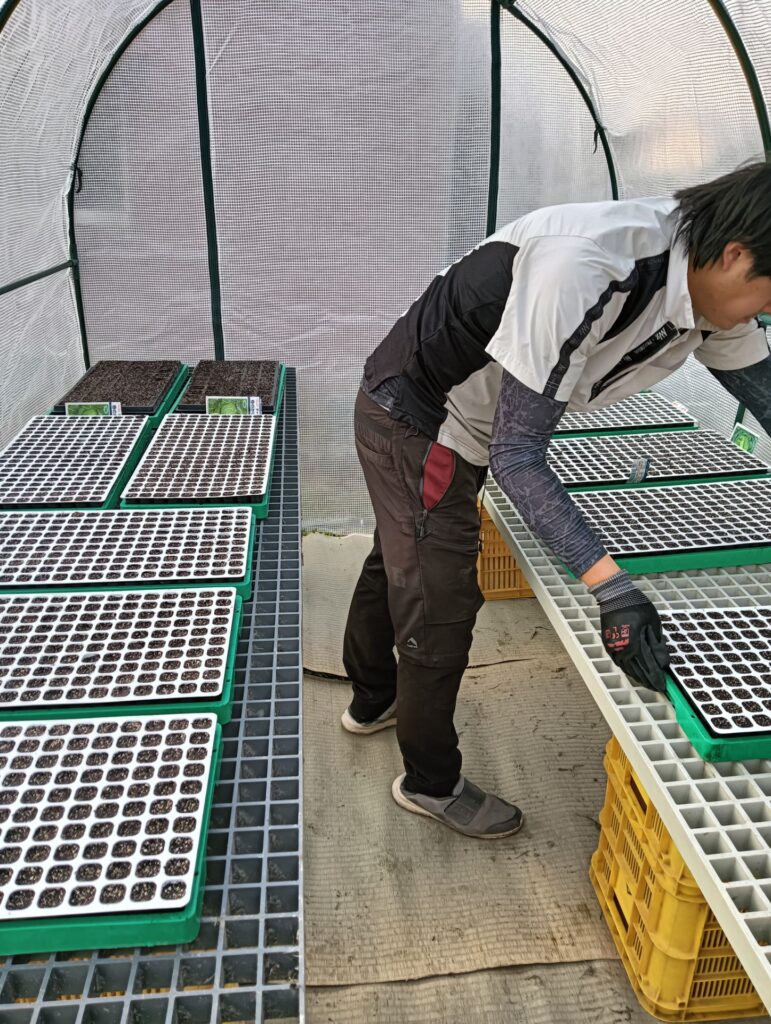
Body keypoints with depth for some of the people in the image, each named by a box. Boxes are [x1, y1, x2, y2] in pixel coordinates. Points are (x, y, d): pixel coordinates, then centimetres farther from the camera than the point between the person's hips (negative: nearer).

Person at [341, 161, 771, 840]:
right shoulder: (585, 272, -35)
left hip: (456, 421, 8)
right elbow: (515, 454, -32)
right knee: (441, 604, 2)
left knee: (399, 567, 25)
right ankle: (431, 783, 27)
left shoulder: (707, 284, -9)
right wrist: (611, 587, -36)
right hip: (416, 420, -8)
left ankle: (373, 701, 51)